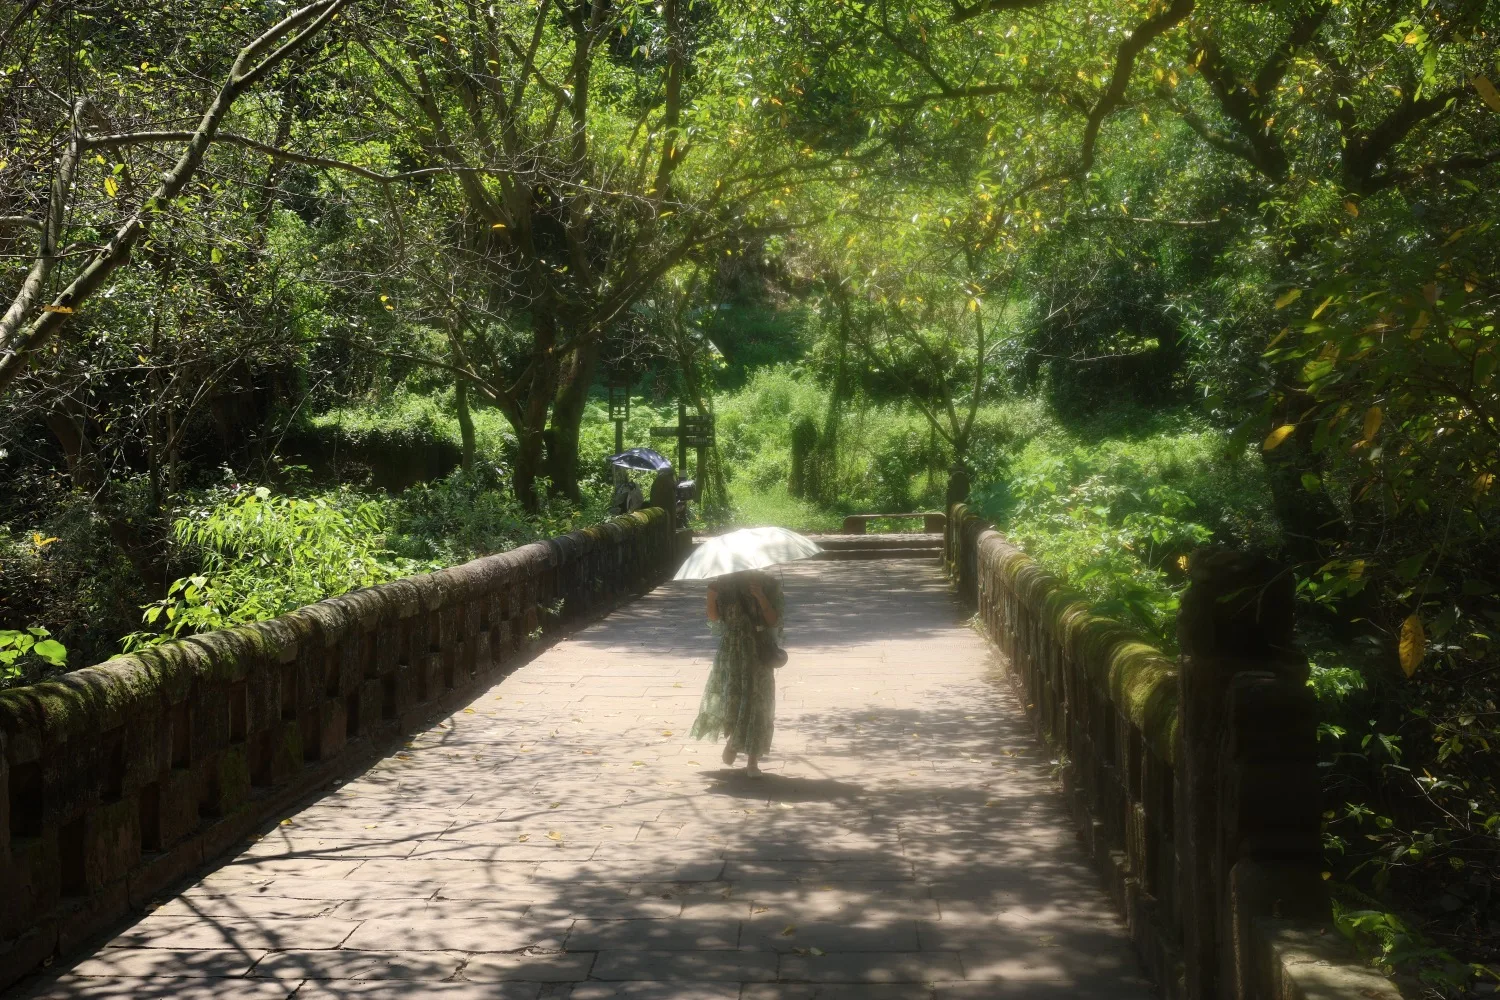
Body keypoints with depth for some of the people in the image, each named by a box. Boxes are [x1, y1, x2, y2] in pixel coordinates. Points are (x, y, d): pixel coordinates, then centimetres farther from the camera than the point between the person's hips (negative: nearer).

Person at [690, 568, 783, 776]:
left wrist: (761, 597, -20)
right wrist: (711, 593, -14)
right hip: (732, 650, 0)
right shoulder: (728, 585, 1)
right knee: (732, 695, -9)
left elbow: (774, 621, -9)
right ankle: (732, 738, 23)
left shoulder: (769, 586, -1)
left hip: (759, 654, 0)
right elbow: (714, 617, 0)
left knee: (757, 704, -2)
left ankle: (753, 760, 5)